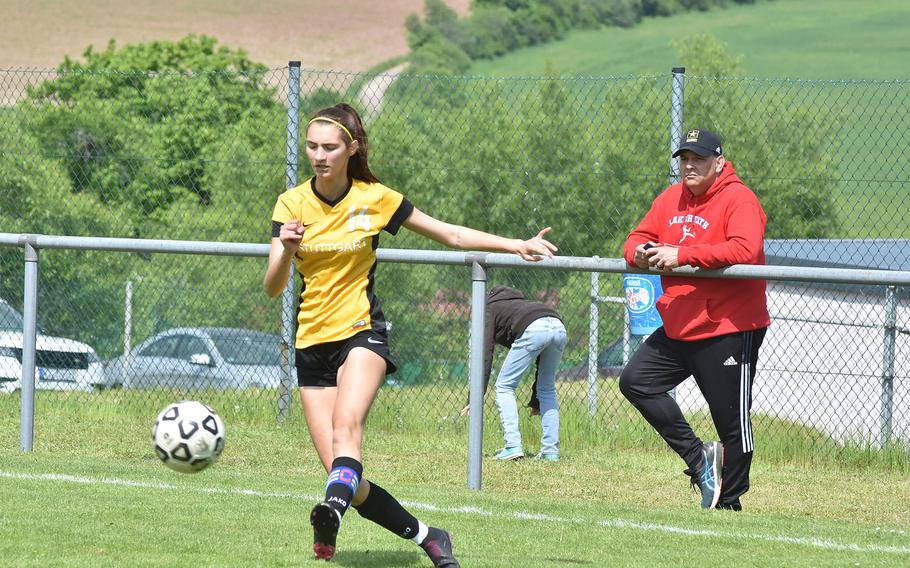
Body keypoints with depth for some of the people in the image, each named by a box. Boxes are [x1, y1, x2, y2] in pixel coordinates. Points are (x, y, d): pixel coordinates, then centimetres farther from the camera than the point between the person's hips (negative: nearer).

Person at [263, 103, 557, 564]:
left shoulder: (373, 198, -1)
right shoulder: (291, 204, 1)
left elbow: (451, 235, 9)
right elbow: (272, 288, -5)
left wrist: (516, 245, 1)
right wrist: (287, 250, -26)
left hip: (361, 332, -3)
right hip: (311, 342, 3)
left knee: (346, 426, -34)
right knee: (345, 476, -6)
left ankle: (333, 510, -59)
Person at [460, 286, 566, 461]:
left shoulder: (489, 310, 25)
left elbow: (485, 356, 9)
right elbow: (541, 361, 41)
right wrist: (535, 401, 46)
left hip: (533, 331, -6)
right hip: (559, 327, 6)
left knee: (504, 387, 9)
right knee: (547, 389, 24)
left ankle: (513, 446, -2)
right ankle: (551, 451, 18)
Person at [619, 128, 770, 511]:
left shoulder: (738, 199, -12)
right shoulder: (671, 199, 11)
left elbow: (746, 250, -28)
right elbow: (637, 237, 14)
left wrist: (682, 255, -30)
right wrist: (641, 253, -12)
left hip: (729, 331, -8)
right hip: (678, 329, 8)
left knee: (731, 420, -2)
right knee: (635, 381, 1)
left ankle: (728, 504, 10)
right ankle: (698, 457, 4)